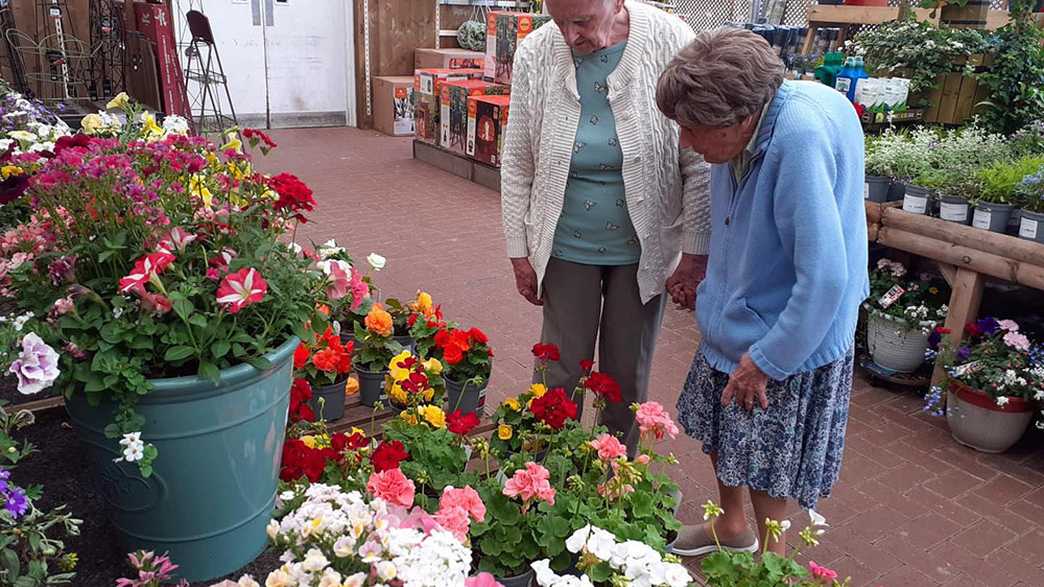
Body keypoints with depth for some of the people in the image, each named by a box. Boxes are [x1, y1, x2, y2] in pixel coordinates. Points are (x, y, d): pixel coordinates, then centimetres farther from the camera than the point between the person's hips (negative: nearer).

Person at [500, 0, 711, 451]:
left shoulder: (670, 43, -14)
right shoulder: (536, 54, -8)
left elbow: (700, 163, -8)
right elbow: (518, 165, 0)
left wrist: (695, 252, -8)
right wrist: (519, 251, 1)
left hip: (644, 248, -1)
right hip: (566, 246, 1)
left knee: (628, 375, 12)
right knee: (560, 370, 8)